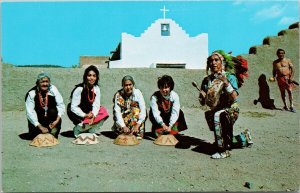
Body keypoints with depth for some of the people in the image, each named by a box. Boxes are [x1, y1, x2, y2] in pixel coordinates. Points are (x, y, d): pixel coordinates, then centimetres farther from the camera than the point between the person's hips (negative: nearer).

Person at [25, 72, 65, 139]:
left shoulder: (53, 89, -15)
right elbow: (30, 112, -20)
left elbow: (61, 105, -16)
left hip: (50, 117, 1)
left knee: (53, 111, -28)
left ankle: (53, 133, -11)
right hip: (37, 120, -1)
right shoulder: (31, 94, -18)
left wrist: (57, 120, -28)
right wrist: (40, 127, -25)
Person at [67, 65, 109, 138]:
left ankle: (92, 130, -6)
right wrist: (85, 115, -31)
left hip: (88, 113, 6)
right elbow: (74, 107, -22)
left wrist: (93, 115, -30)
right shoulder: (79, 89, -21)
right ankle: (77, 129, 0)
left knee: (104, 112, -17)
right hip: (77, 114, -5)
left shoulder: (96, 89, -6)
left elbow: (96, 105, -12)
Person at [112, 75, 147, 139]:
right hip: (122, 118, 0)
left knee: (136, 109, -30)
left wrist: (137, 125, -36)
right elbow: (117, 112, -20)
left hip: (136, 118, 0)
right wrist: (123, 126, -34)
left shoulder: (137, 92, -15)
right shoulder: (118, 95, -14)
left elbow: (143, 110, -24)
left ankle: (138, 133, -23)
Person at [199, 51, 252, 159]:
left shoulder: (230, 77, -11)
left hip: (230, 110, -6)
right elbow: (203, 102, 3)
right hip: (215, 111, 6)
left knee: (217, 116, -40)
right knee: (227, 142, 16)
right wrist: (202, 96, -19)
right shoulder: (207, 80, 1)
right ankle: (245, 136, 48)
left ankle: (223, 151, -29)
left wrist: (226, 83, -35)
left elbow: (235, 98, -24)